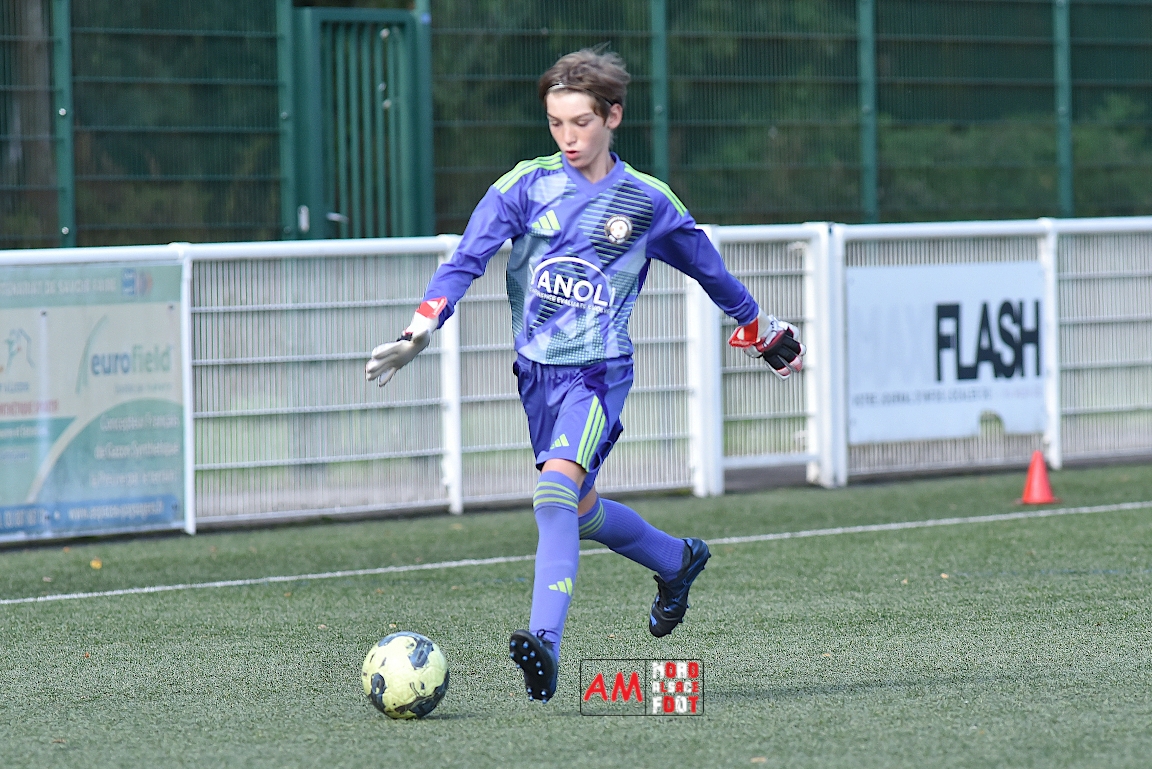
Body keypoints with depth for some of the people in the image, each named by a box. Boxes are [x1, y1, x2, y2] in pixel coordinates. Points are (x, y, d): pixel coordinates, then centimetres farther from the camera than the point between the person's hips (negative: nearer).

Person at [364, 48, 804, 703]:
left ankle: (545, 641, -35)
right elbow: (467, 259, -7)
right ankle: (678, 560, 46)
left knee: (556, 491, -26)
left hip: (600, 368, -4)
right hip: (537, 370, 4)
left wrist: (764, 331, 27)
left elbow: (709, 269, 16)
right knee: (581, 513, 18)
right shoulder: (527, 186, 1)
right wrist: (421, 330, -22)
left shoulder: (648, 202, 0)